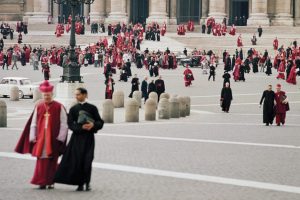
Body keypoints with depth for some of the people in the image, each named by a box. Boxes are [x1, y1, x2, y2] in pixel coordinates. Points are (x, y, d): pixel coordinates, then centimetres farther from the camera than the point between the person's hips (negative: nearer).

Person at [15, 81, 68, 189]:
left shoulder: (59, 107, -3)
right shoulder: (38, 107, 6)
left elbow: (64, 124, -3)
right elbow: (33, 123, 9)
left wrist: (60, 138, -8)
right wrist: (33, 137, 2)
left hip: (53, 139, -2)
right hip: (40, 139, 2)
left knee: (52, 161, 2)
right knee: (41, 161, 1)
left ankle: (50, 182, 10)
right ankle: (42, 182, 7)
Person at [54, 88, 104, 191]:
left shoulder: (92, 108, 4)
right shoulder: (73, 109, 8)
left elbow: (100, 122, 3)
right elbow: (70, 124, -2)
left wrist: (93, 125, -18)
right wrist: (81, 127, -18)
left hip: (88, 137, -1)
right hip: (77, 136, 1)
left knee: (87, 160, -9)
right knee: (77, 160, -3)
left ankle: (87, 183, 4)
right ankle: (80, 183, 6)